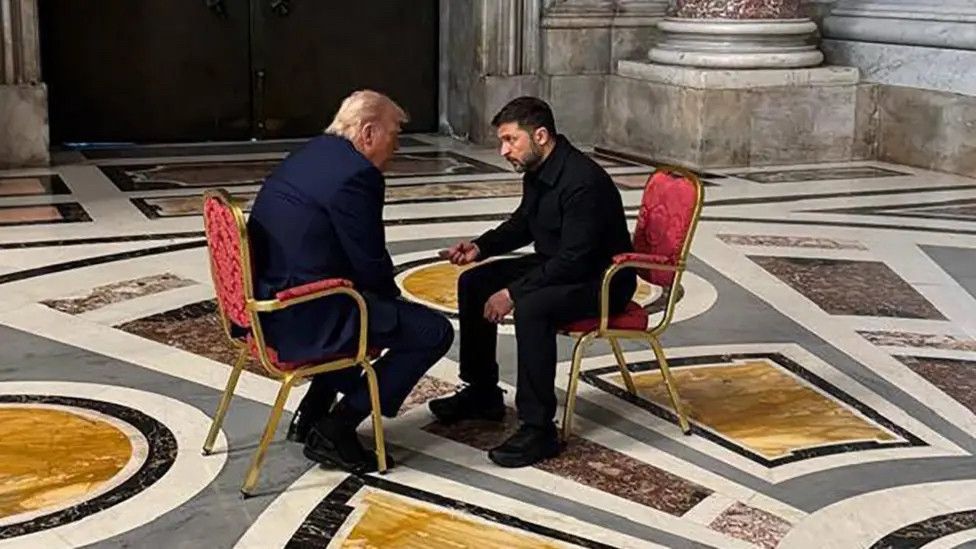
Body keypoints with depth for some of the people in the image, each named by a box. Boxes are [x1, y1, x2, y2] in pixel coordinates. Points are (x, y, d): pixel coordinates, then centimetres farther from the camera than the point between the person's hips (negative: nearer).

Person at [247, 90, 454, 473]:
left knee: (378, 305, 33)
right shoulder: (356, 174, -17)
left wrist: (387, 294, 17)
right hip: (304, 317, -10)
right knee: (434, 332, -5)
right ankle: (335, 430, 0)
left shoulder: (310, 154, 13)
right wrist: (392, 296, 8)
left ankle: (312, 414, 28)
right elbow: (371, 264, -14)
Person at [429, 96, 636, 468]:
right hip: (556, 266, 10)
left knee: (531, 307, -36)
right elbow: (522, 224, 17)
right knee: (474, 283, 5)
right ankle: (482, 394, 17)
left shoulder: (583, 182, -28)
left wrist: (513, 292, -28)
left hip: (600, 280, -10)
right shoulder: (537, 171, 1)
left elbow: (574, 261, -30)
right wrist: (481, 247, 0)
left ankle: (538, 429, -25)